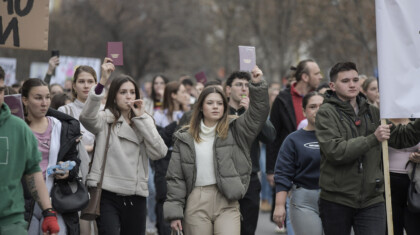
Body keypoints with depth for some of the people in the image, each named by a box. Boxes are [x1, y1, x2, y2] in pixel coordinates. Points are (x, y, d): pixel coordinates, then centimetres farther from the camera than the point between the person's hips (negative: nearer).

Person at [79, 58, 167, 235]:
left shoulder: (144, 122, 13)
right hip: (108, 195, -4)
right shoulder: (105, 119, 2)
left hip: (136, 197, 4)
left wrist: (141, 118, -5)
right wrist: (102, 82, -30)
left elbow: (159, 152, -3)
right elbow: (86, 117, -22)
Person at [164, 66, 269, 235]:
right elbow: (175, 178, 7)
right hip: (197, 202, 1)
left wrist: (257, 85, -20)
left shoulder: (234, 131, 8)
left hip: (227, 203, -1)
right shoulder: (185, 139, 8)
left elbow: (258, 113, -6)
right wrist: (174, 212, 0)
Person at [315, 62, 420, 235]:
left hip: (372, 201, 3)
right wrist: (373, 139, -25)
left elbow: (400, 138, 18)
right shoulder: (326, 113, -7)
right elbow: (334, 151, -20)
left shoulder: (372, 112, 10)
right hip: (336, 200, -3)